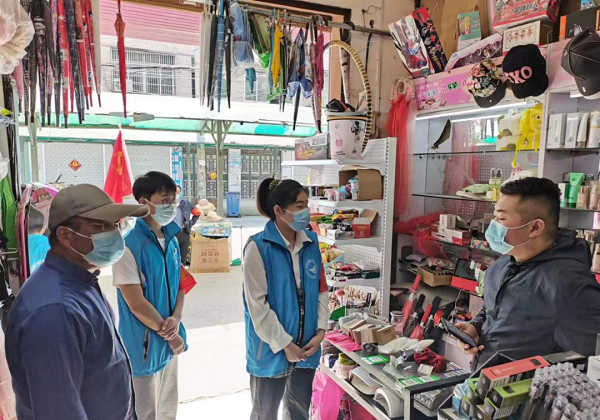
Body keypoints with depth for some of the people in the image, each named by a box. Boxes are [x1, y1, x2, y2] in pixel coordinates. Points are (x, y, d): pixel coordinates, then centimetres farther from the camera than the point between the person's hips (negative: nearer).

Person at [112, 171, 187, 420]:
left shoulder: (172, 241, 3)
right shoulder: (129, 247, -20)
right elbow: (137, 304, -20)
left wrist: (176, 319, -10)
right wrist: (169, 335, -11)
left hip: (170, 340, 7)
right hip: (144, 345, -7)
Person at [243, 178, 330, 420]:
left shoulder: (312, 242, -1)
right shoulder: (258, 247, -17)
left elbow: (321, 290, 5)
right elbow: (257, 304, -17)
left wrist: (320, 331, -4)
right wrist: (284, 344, -15)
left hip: (306, 347, 5)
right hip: (271, 349, -4)